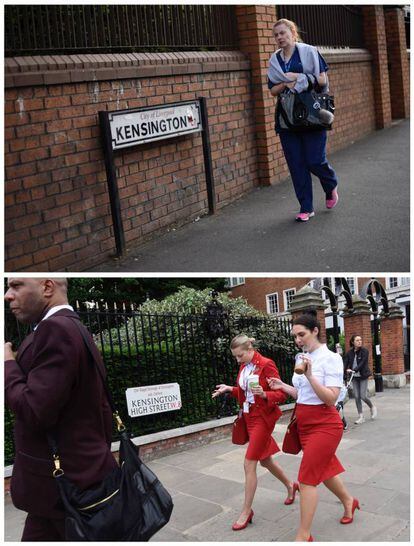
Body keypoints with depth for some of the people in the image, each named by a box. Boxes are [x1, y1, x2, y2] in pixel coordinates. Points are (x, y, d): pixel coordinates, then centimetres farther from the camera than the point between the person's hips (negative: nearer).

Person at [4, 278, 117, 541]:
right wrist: (99, 460, 23)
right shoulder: (76, 329, 12)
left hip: (64, 485, -9)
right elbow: (102, 411, 17)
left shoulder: (56, 329, -19)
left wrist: (8, 365, -10)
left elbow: (35, 412, -24)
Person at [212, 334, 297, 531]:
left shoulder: (266, 365, -17)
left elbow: (281, 395, -17)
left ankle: (246, 511, 2)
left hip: (263, 418, -8)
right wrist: (230, 389, 3)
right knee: (265, 460, 20)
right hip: (250, 417, 8)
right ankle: (290, 486, 44)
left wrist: (264, 394, -33)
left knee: (249, 463, -8)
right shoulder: (244, 367, 6)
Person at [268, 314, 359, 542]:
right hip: (305, 425, 8)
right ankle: (348, 501, 46)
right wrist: (283, 386, 2)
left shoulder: (330, 358, -15)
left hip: (324, 425, -8)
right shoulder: (304, 358, 6)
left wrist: (310, 375, -30)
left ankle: (303, 536, 1)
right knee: (324, 469, 21)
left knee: (307, 477, -8)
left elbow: (331, 398, -22)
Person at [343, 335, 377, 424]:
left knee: (363, 396, -8)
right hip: (354, 377, 4)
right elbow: (345, 363, -5)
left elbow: (362, 363, -20)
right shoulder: (350, 353, 3)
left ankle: (372, 407, 23)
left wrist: (354, 370, -33)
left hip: (363, 376, -4)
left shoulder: (364, 351, -9)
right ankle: (361, 416, 9)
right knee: (356, 397, 1)